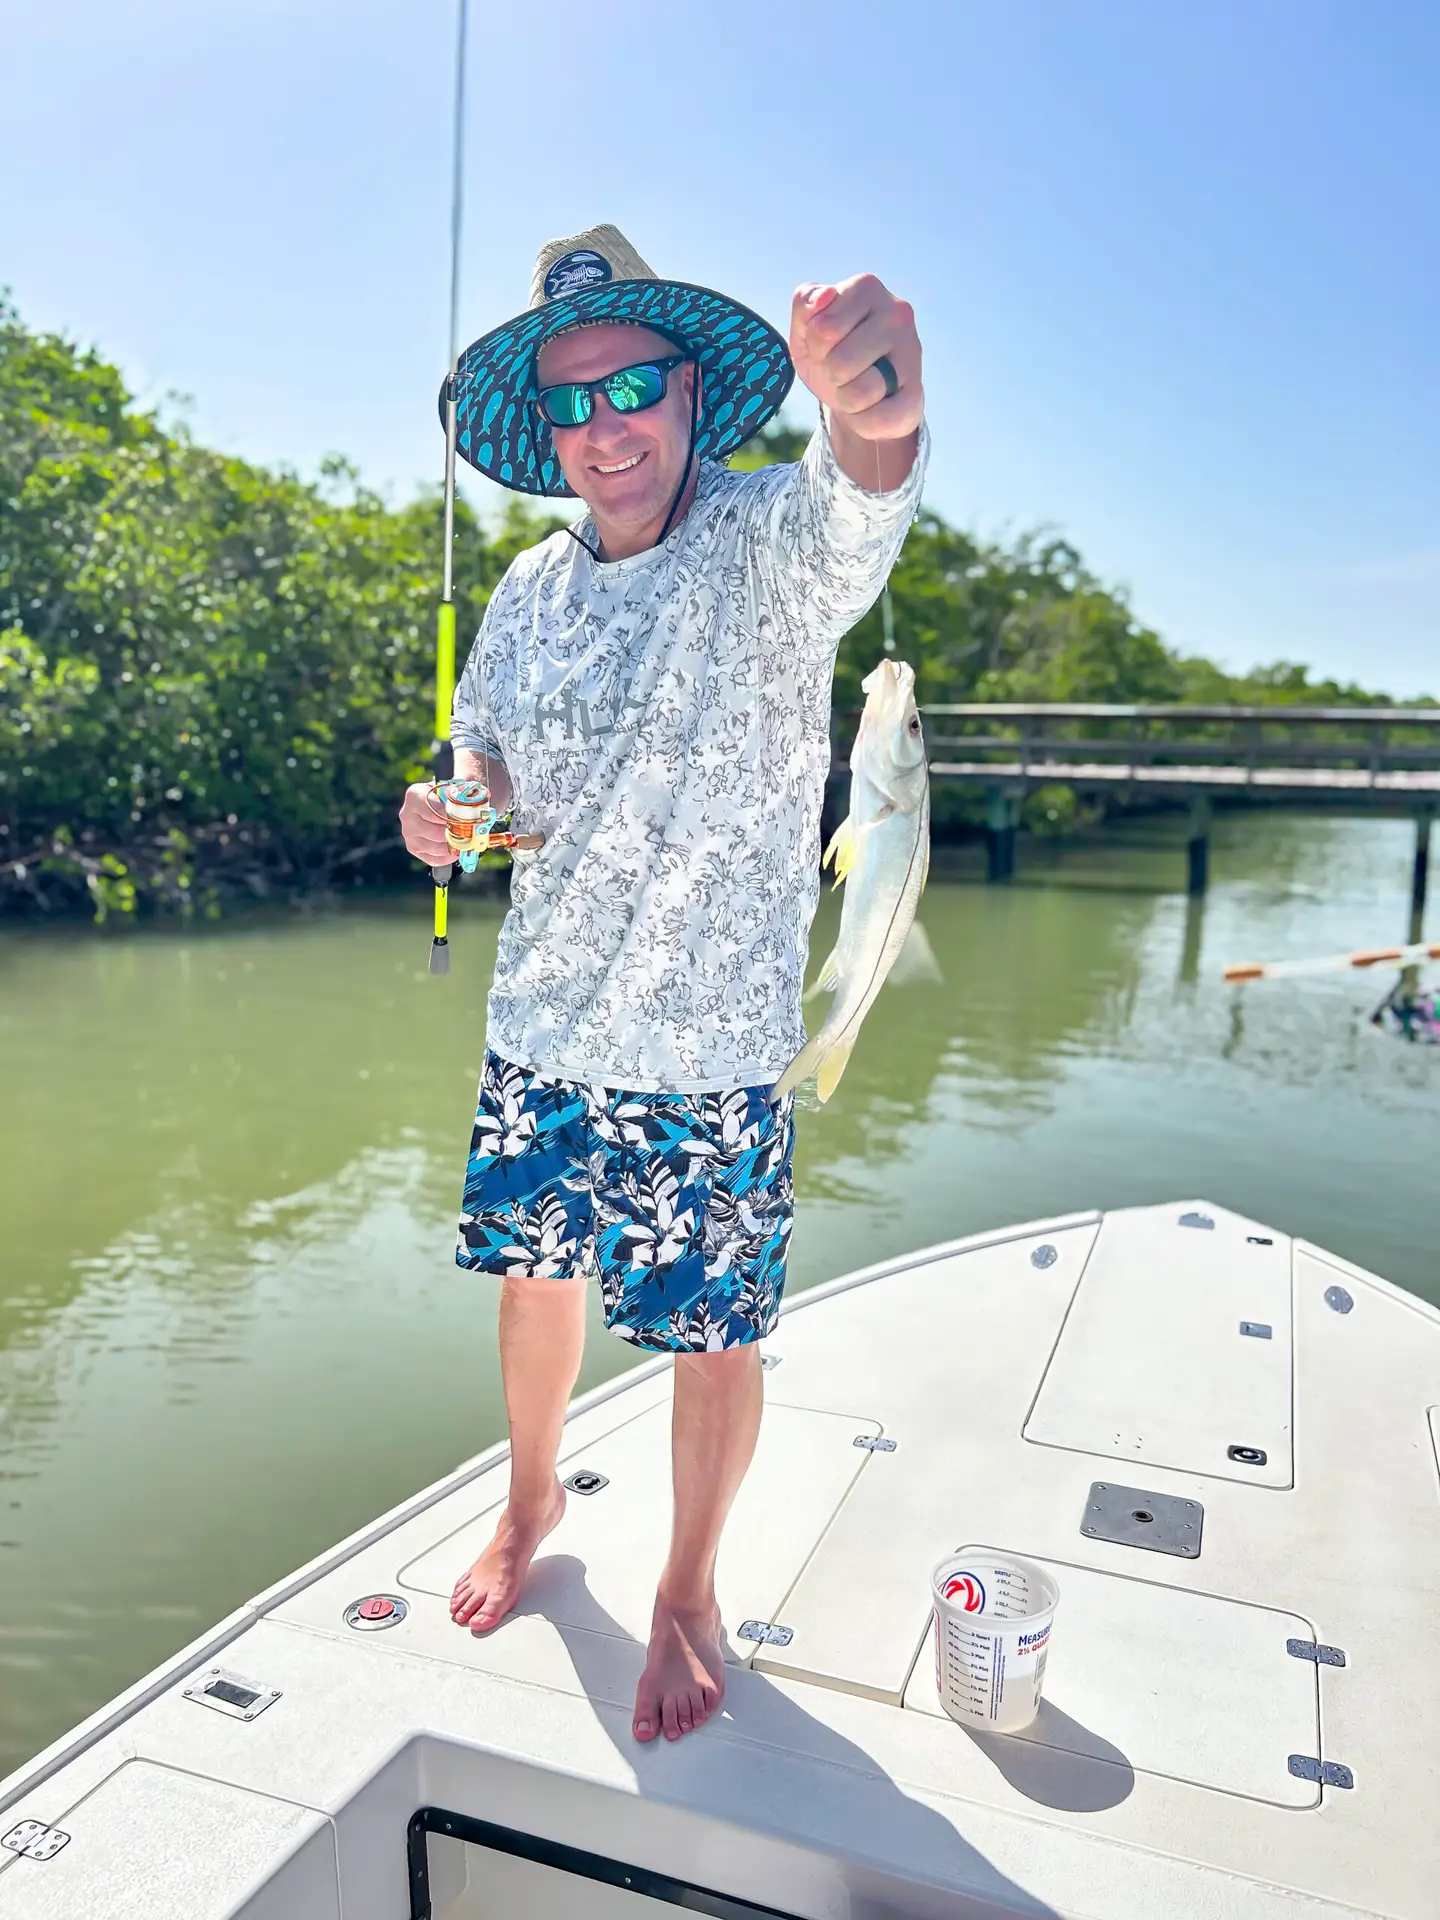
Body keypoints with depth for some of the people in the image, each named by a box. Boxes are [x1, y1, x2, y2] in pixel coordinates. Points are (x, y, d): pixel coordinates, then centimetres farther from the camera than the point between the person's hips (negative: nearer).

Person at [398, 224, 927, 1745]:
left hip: (711, 1054, -4)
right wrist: (436, 817, -9)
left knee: (713, 1336, 8)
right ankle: (530, 1502, 49)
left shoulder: (769, 545, -13)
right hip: (538, 1032, 5)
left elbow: (854, 503, -37)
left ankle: (687, 1592, 36)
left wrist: (875, 413, -61)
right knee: (533, 1274, 20)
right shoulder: (529, 593, 4)